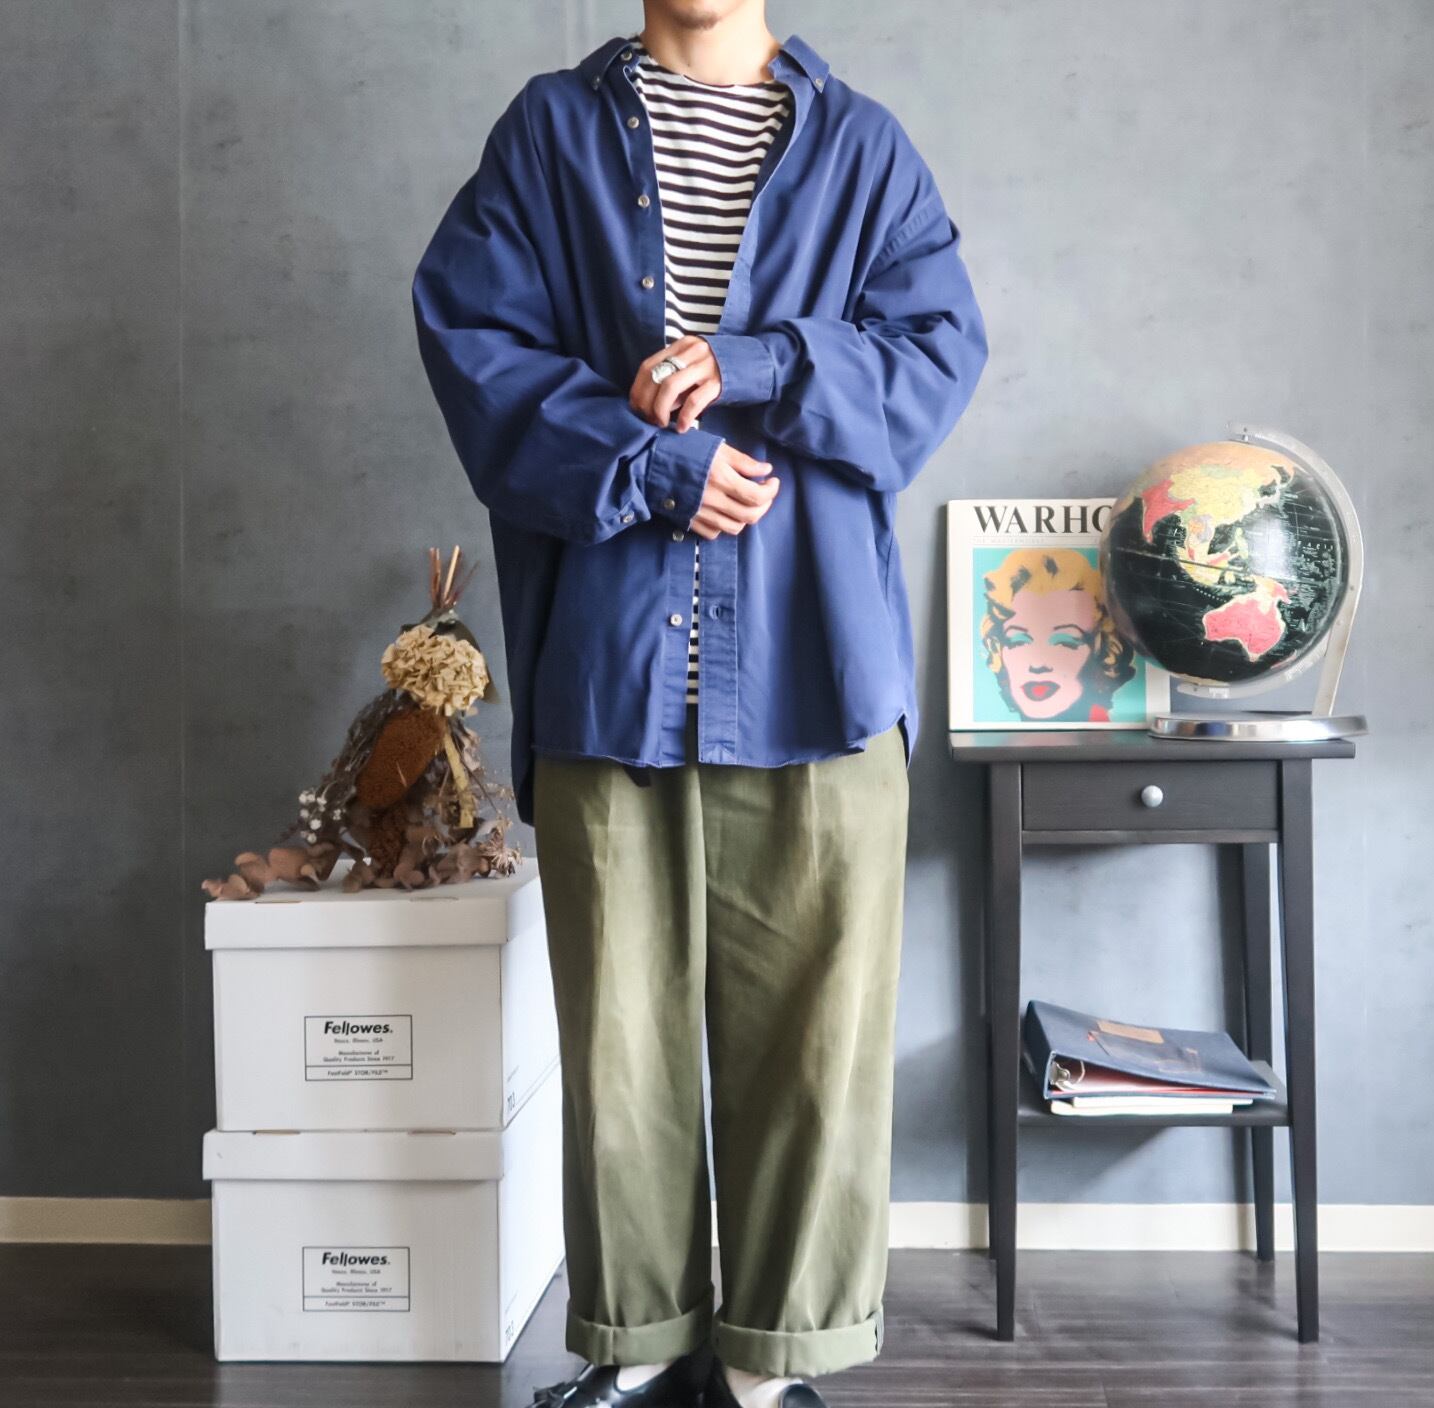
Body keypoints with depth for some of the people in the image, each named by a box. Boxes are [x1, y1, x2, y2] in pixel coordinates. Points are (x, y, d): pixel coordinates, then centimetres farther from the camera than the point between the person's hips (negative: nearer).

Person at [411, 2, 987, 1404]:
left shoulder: (861, 147, 12)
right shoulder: (552, 129, 12)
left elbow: (940, 344, 4)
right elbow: (469, 333, 1)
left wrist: (758, 369, -12)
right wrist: (653, 462, -10)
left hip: (813, 659, 0)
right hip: (607, 657, 0)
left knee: (816, 1019, 2)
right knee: (618, 1022, 6)